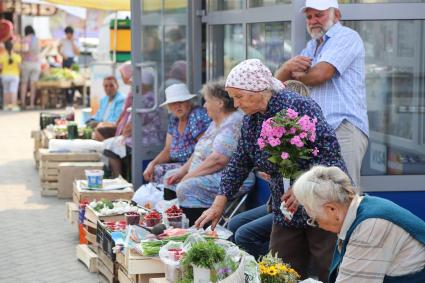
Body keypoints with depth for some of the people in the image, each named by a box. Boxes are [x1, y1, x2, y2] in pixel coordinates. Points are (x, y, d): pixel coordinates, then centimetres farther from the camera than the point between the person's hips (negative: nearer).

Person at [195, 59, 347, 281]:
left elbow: (329, 150, -19)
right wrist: (219, 204, 6)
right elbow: (239, 163, 13)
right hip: (286, 213, 7)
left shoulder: (299, 106, -16)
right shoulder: (250, 121, 7)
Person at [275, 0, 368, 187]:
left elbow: (319, 74, -14)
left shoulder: (346, 37, 0)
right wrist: (288, 67, -7)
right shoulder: (311, 47, 26)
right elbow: (278, 81, 18)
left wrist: (295, 75, 7)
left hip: (343, 129, -8)